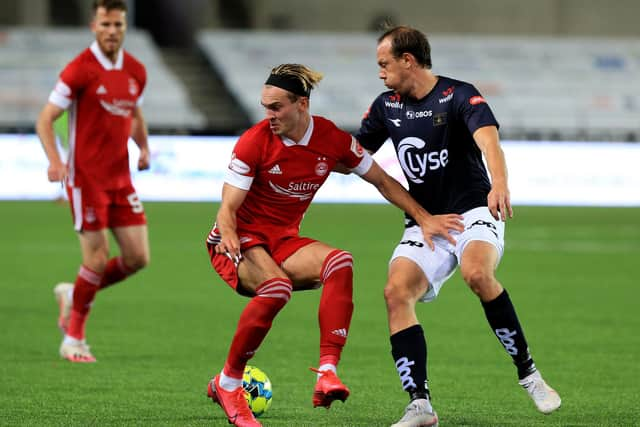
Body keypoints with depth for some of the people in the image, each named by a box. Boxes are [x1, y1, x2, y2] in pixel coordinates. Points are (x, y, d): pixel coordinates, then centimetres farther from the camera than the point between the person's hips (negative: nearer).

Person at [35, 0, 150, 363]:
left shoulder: (136, 72, 8)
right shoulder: (80, 70, -11)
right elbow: (46, 119, -10)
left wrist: (144, 148, 6)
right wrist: (55, 160, -25)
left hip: (121, 179, 6)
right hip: (86, 177, -6)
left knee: (138, 258, 0)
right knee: (98, 259, -8)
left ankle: (74, 294, 23)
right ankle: (74, 339, 9)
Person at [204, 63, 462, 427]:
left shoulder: (333, 140, -6)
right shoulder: (254, 142, -15)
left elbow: (383, 182, 6)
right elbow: (228, 208, -15)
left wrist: (424, 218, -2)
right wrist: (228, 234, -38)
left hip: (284, 241, 4)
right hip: (240, 241, -4)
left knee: (340, 263, -28)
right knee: (277, 287, -36)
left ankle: (328, 373, -37)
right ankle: (227, 384, -18)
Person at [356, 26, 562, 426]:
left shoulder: (460, 96, -11)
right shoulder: (386, 107, 8)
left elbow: (487, 137, -29)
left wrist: (500, 183, -48)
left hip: (473, 212, -5)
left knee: (477, 273, -35)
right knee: (396, 291, -20)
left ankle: (528, 372, -20)